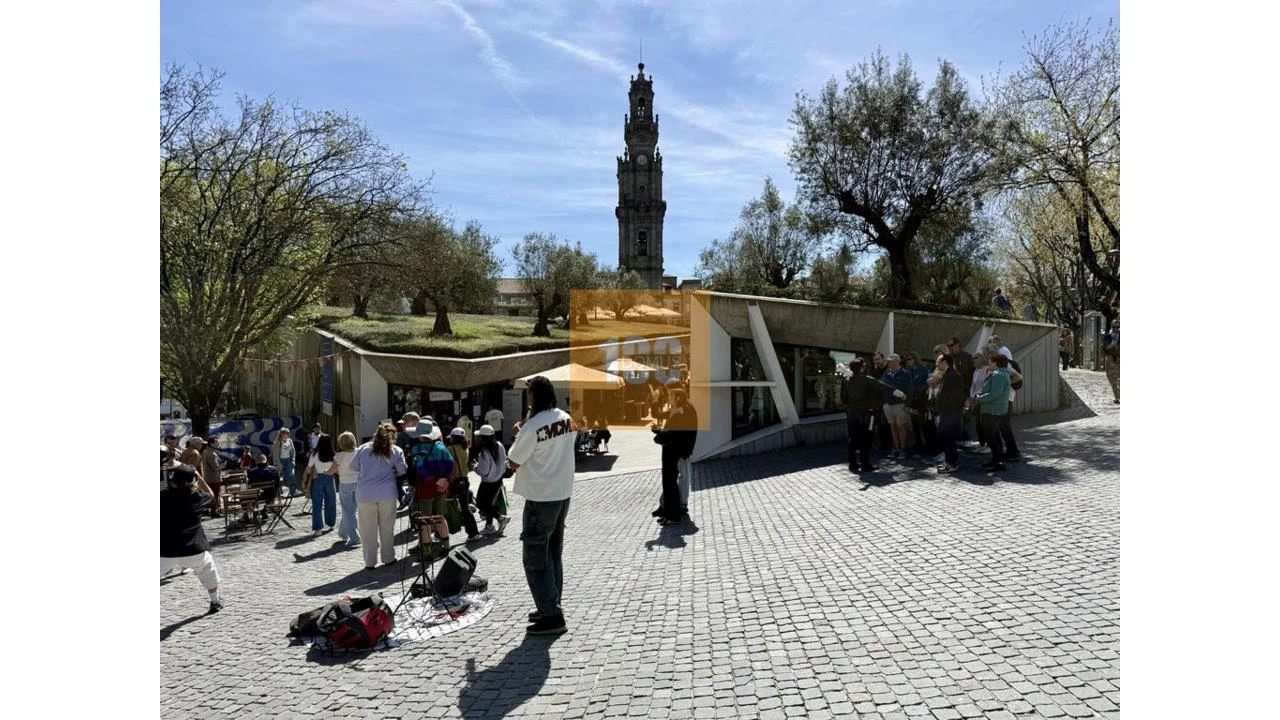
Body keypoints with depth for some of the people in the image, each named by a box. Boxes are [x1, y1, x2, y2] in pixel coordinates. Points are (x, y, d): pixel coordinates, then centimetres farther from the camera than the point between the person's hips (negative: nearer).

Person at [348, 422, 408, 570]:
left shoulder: (363, 449, 1)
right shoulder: (396, 451, -3)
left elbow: (352, 466, 9)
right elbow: (402, 471, -3)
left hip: (365, 495, 1)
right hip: (387, 494, -1)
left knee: (368, 530, 7)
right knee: (387, 528, 11)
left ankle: (369, 562, 11)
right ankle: (388, 558, 18)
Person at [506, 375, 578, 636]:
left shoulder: (533, 426, -21)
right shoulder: (566, 419, 1)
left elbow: (513, 463, -14)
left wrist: (517, 439, 3)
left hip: (541, 499, -8)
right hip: (563, 494, 8)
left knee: (536, 558, 0)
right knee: (553, 554, 18)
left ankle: (552, 616, 1)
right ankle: (552, 606, 28)